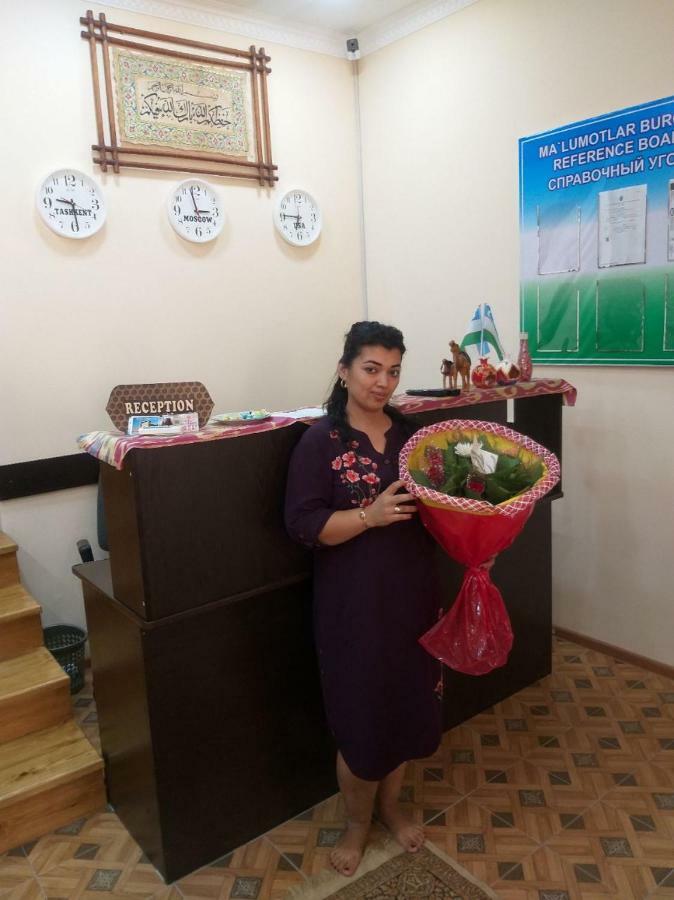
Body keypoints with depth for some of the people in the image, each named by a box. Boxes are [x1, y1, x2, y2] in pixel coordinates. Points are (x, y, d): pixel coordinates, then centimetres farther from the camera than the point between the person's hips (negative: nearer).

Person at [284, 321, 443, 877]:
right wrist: (370, 516, -27)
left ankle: (391, 805, 43)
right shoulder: (320, 441, -11)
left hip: (412, 595, 5)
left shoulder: (411, 434, 4)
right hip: (353, 605, -4)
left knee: (407, 705, 17)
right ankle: (358, 822, 36)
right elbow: (304, 525, -15)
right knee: (361, 716, 8)